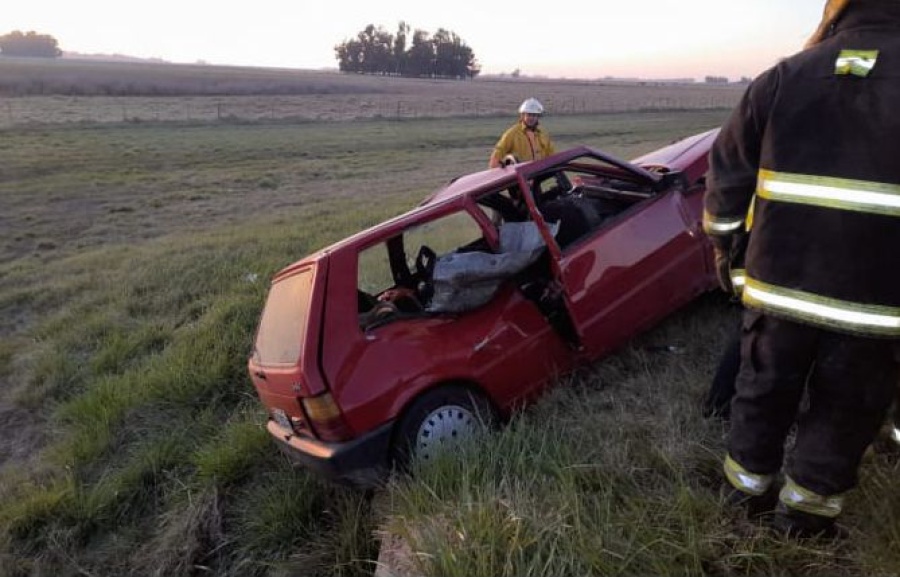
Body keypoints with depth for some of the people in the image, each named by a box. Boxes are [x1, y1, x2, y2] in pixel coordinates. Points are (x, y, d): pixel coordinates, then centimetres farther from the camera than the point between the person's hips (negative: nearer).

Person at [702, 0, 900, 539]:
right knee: (844, 408, 17)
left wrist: (721, 238, 16)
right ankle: (806, 507, 29)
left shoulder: (782, 78, -1)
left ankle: (748, 482, 35)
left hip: (780, 278, 2)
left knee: (764, 386, 20)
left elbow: (729, 167, 5)